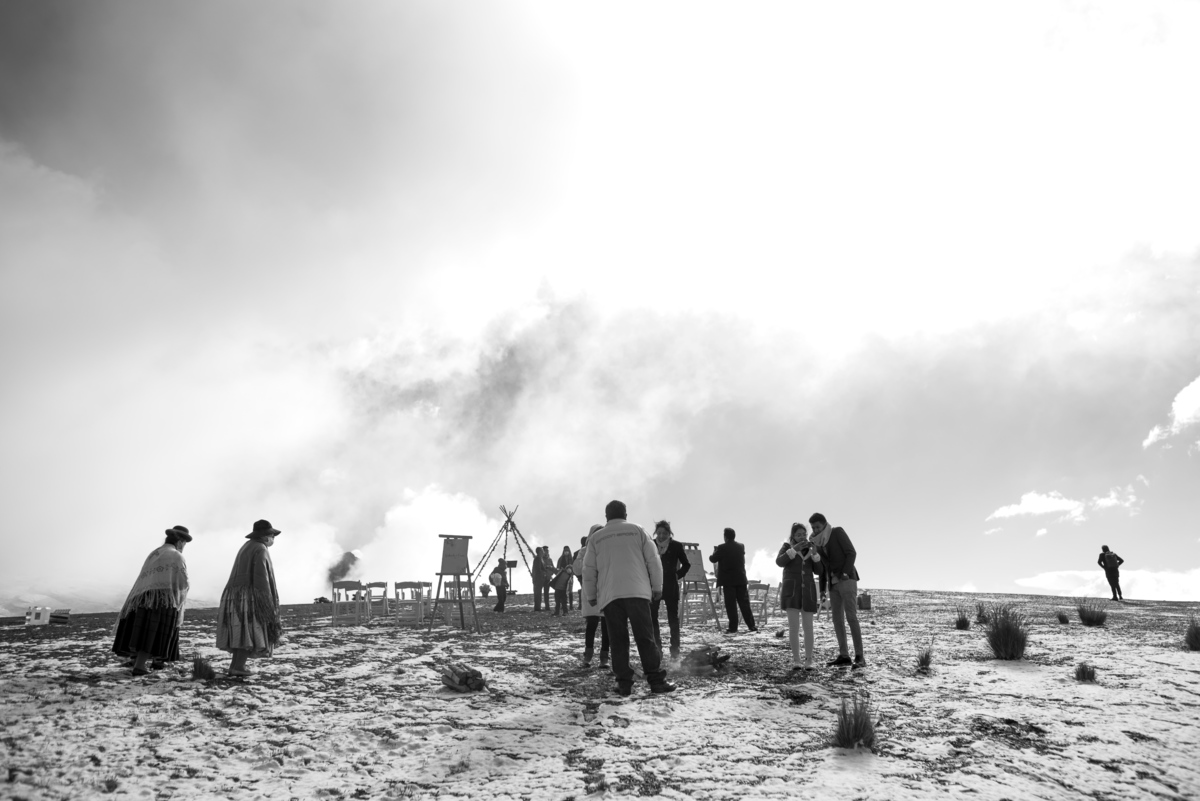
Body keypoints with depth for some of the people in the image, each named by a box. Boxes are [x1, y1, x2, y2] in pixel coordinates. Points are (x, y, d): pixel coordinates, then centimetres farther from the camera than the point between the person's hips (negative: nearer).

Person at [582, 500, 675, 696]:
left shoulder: (595, 538, 12)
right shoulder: (637, 530, 9)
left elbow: (589, 570, 11)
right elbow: (653, 560, 5)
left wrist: (590, 595, 20)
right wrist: (657, 587, 12)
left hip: (609, 595, 1)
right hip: (637, 592, -1)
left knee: (618, 641, 4)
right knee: (645, 638, 2)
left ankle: (624, 683, 1)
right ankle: (656, 680, -1)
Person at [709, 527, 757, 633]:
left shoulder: (722, 548, -12)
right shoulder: (741, 546, 6)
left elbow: (713, 559, -4)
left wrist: (714, 552, 17)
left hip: (728, 580, -4)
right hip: (741, 579, 4)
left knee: (731, 605, 0)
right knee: (744, 603, 9)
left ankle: (733, 628, 0)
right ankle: (751, 625, 10)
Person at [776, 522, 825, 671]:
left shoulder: (810, 549, 10)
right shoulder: (787, 547, 3)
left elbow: (819, 571, 2)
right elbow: (779, 562, -15)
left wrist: (815, 554, -13)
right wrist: (795, 549, -23)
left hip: (807, 590, 2)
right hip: (791, 590, -2)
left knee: (808, 627, -1)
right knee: (793, 626, -9)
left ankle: (808, 660, 8)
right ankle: (796, 660, -3)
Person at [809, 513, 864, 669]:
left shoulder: (838, 532, -6)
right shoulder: (818, 542, 12)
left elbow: (851, 553, -11)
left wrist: (845, 574, -21)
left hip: (847, 580, -7)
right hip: (833, 584, 7)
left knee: (851, 617, -15)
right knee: (837, 619, 4)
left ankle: (860, 657, -16)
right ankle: (844, 656, 9)